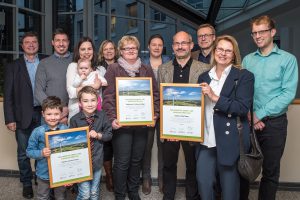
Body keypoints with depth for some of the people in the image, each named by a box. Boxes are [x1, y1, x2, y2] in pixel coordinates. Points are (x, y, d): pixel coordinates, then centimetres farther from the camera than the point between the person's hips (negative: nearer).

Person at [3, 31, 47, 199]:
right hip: (23, 116, 0)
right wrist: (10, 119, -4)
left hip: (43, 114, 0)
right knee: (23, 153, 10)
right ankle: (27, 183, 27)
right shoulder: (13, 67, 5)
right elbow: (8, 95, 2)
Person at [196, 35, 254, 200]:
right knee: (203, 182, 8)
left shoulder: (244, 76, -3)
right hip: (206, 141, 4)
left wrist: (216, 98, -20)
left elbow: (243, 108, -13)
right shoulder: (204, 77, 11)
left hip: (230, 141, -4)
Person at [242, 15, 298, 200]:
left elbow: (288, 93, -11)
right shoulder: (247, 60, 8)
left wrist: (260, 114, -15)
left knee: (270, 171, 10)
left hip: (274, 122, -2)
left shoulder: (288, 59, -2)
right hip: (248, 121, 3)